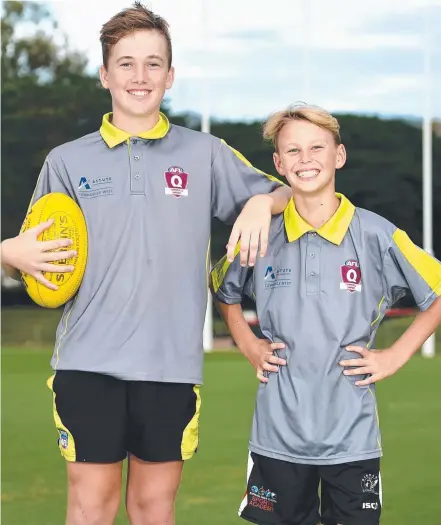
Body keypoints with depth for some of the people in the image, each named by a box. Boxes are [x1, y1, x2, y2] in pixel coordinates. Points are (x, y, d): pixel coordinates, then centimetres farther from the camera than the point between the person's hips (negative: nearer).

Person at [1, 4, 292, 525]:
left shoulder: (206, 155, 6)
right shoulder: (66, 162, 7)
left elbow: (281, 193, 14)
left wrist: (261, 203, -8)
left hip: (172, 364, 1)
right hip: (89, 362, 0)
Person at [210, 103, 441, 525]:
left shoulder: (376, 235, -7)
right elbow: (223, 290, 20)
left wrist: (396, 355, -3)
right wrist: (248, 344, 8)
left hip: (353, 437, -1)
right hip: (278, 435, 2)